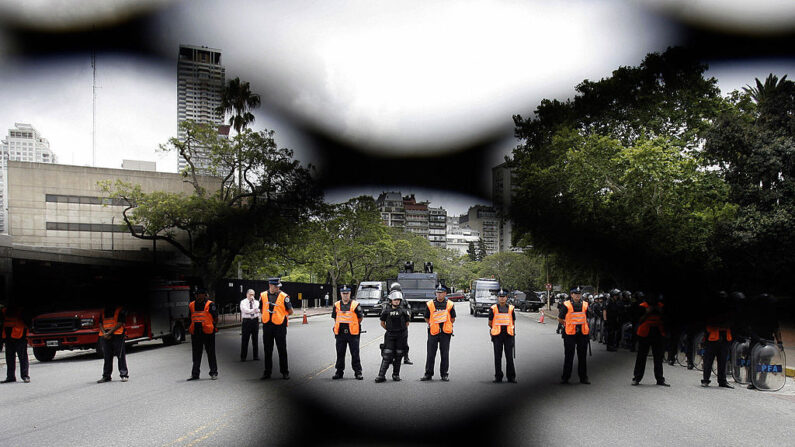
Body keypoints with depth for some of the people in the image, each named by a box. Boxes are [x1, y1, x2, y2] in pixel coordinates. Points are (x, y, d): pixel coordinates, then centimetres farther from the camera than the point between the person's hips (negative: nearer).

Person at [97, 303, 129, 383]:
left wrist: (109, 333, -14)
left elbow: (120, 323, -7)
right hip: (105, 337, 5)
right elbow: (100, 324, 14)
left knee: (121, 356, -7)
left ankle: (124, 374, -4)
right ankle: (106, 376, 12)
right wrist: (104, 333, -5)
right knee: (107, 357, 7)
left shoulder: (120, 310, 3)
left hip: (117, 335, -5)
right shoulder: (103, 311, 21)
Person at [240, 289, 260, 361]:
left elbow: (257, 309, -9)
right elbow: (245, 310, -14)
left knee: (255, 339, 7)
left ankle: (256, 356, 14)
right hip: (246, 321, -3)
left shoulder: (256, 302, 11)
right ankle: (243, 357, 5)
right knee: (245, 339, -1)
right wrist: (253, 310, -14)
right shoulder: (243, 302, 3)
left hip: (255, 321, 3)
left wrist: (253, 300, -10)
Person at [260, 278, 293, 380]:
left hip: (280, 326, -3)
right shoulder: (263, 295, 2)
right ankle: (267, 372, 19)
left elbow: (290, 311, -1)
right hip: (267, 326, 3)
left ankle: (284, 372, 14)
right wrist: (267, 317, 12)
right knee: (267, 350, 9)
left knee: (282, 350, 4)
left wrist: (282, 316, 6)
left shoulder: (284, 296, -8)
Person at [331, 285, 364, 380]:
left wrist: (353, 325, 9)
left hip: (353, 333, -3)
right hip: (340, 333, 3)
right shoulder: (336, 305, 7)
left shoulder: (355, 305, -3)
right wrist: (338, 325, 12)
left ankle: (358, 372, 8)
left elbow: (361, 317, 4)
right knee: (340, 354, 9)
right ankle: (339, 372, 19)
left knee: (355, 354, 1)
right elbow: (334, 317, 19)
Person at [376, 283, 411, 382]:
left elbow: (407, 323, 7)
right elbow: (382, 323, 10)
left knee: (398, 356, 7)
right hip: (390, 336, 0)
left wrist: (401, 330, 9)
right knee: (386, 356, -5)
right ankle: (381, 375, -7)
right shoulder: (386, 310, -1)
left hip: (401, 336, 0)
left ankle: (396, 375, 18)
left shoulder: (404, 310, -3)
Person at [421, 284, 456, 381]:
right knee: (430, 354, 2)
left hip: (445, 333, 0)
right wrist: (432, 325, 1)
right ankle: (428, 374, 11)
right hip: (433, 332, 0)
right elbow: (426, 318, 11)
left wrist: (445, 325, 2)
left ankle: (444, 374, 14)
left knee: (445, 354, 5)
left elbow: (452, 319, 10)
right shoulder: (430, 304, 2)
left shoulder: (450, 304, 2)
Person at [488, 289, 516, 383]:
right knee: (498, 357, 3)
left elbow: (513, 322, 13)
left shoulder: (511, 308, 7)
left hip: (508, 335, 1)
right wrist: (496, 329, 9)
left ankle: (511, 377, 9)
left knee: (509, 357, 1)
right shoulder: (493, 308, 1)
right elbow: (490, 323, 8)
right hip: (497, 336, -1)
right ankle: (498, 377, 10)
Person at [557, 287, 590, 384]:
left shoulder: (585, 305, 7)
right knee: (568, 356, 2)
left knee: (582, 356, 9)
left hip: (583, 333, 3)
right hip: (570, 333, -3)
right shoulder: (567, 305, -5)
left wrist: (582, 325, 12)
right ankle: (565, 377, 10)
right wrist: (567, 325, 8)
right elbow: (560, 319, 4)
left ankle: (583, 377, 18)